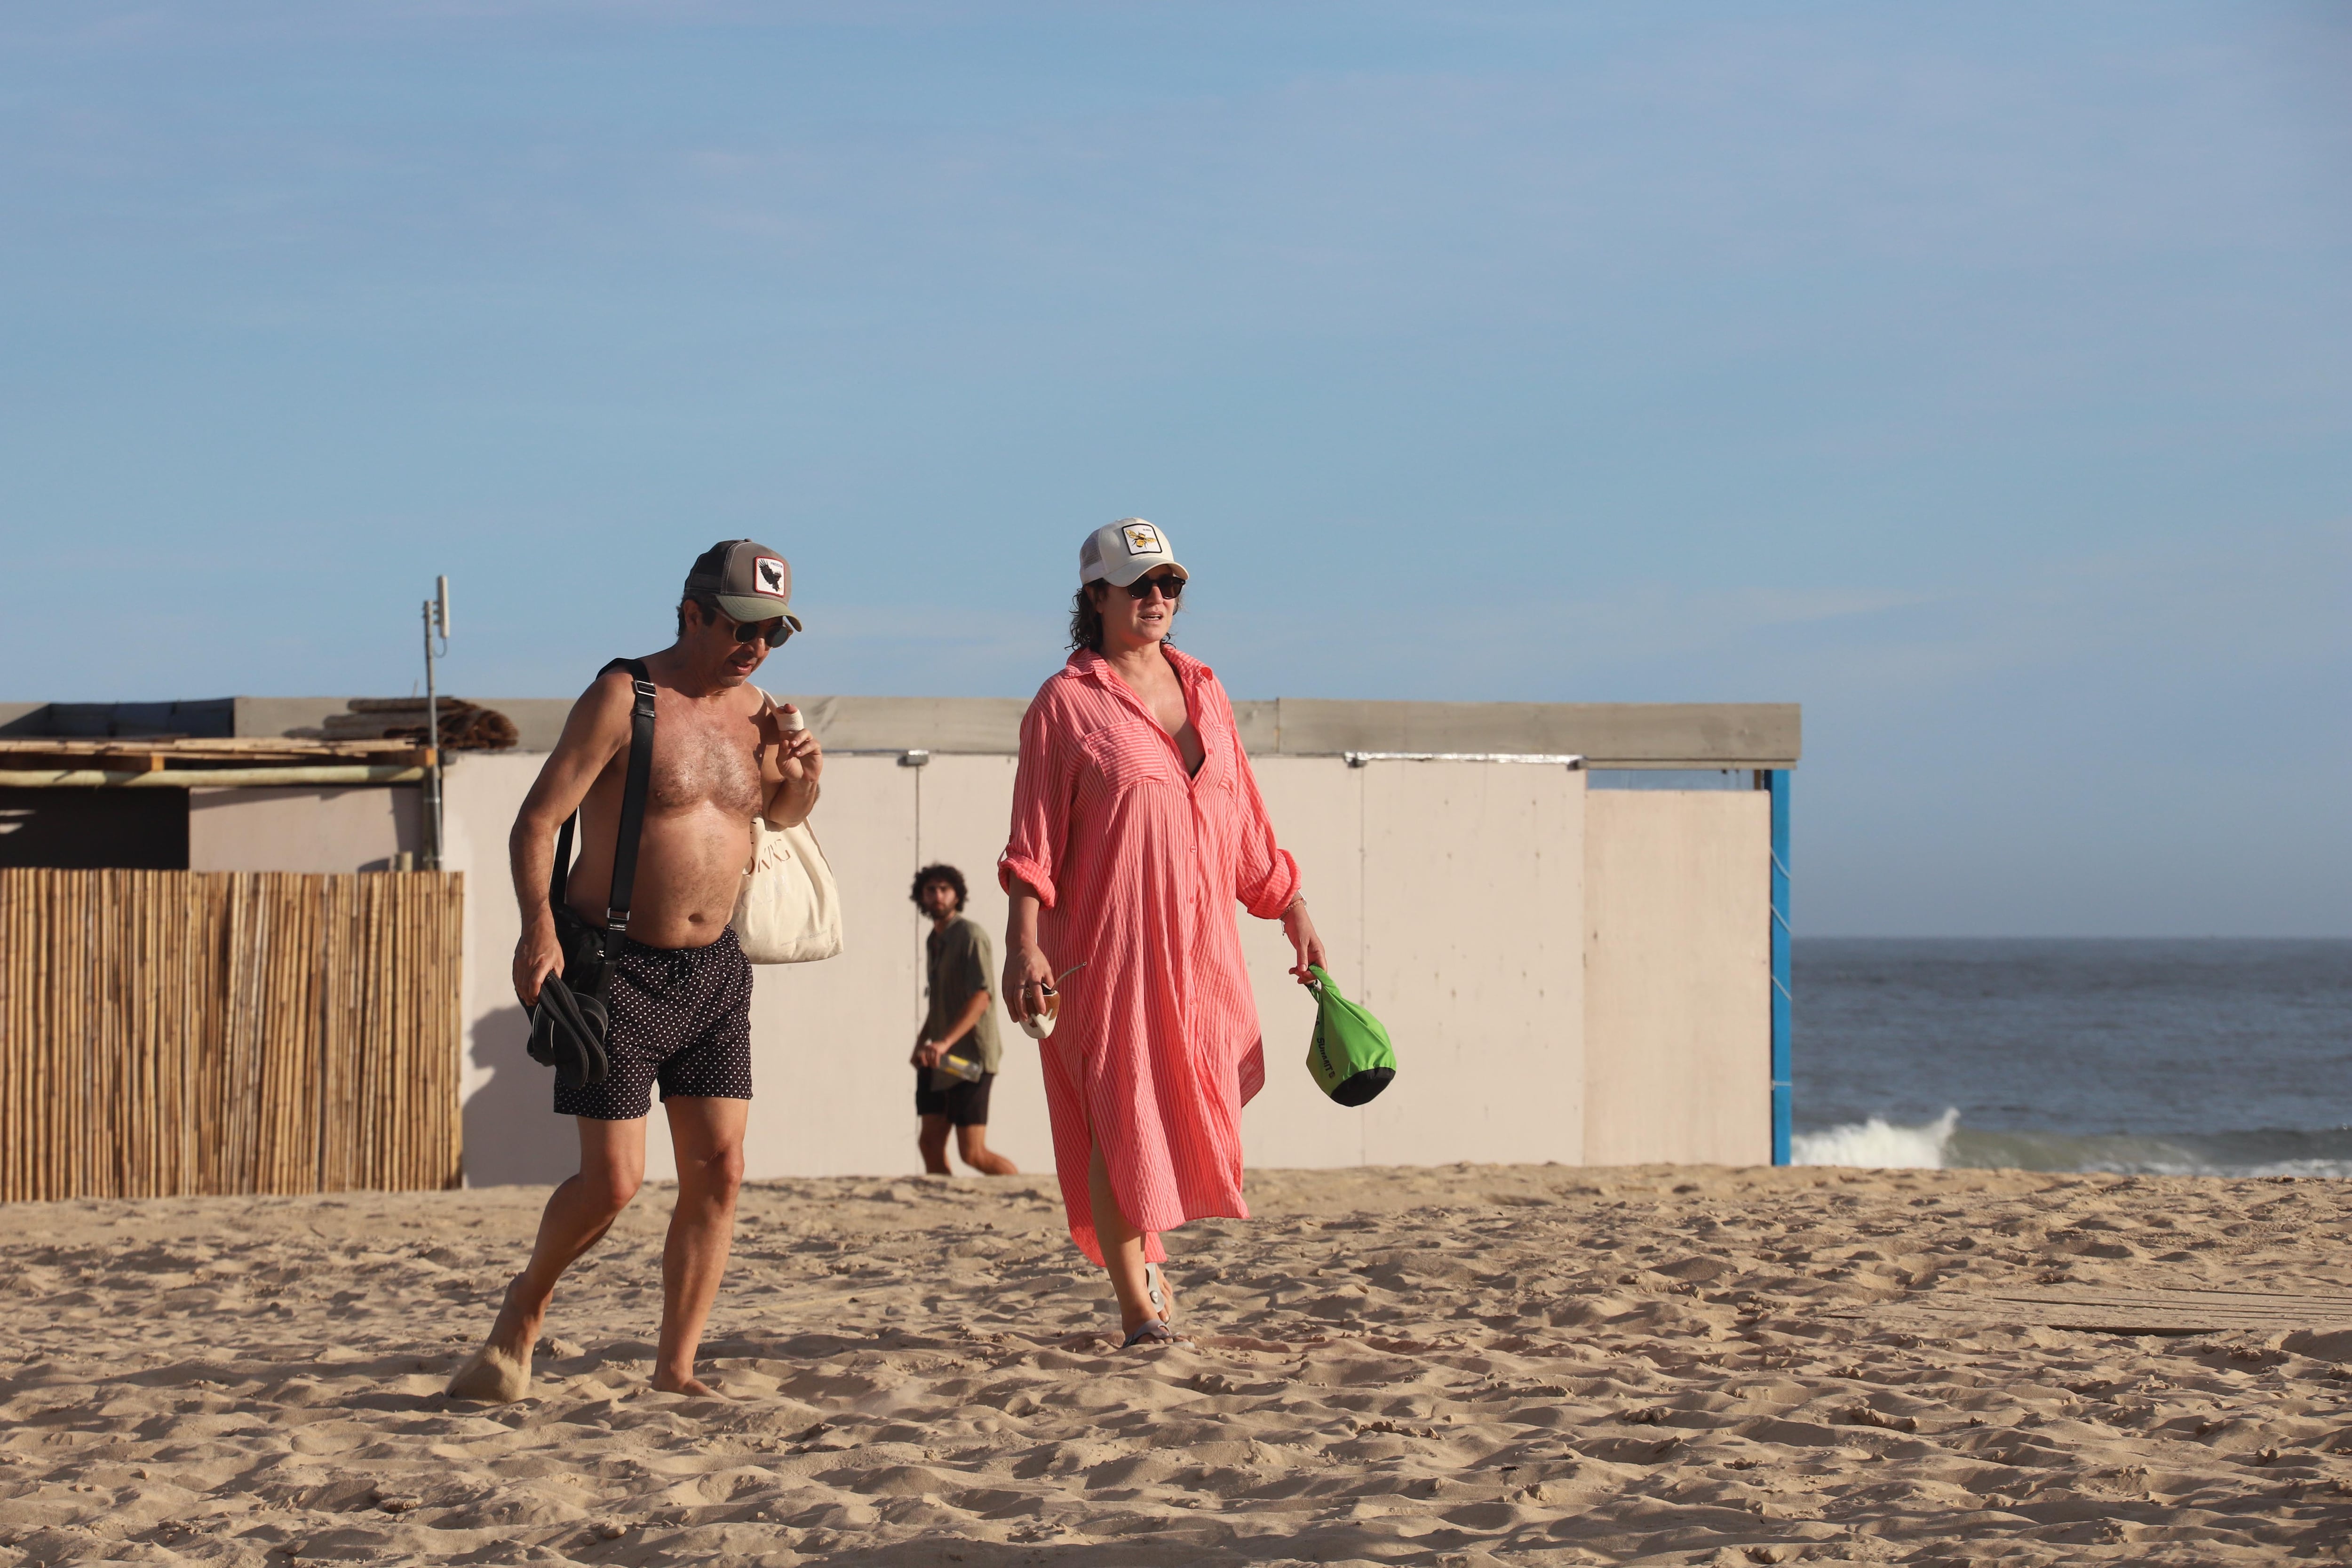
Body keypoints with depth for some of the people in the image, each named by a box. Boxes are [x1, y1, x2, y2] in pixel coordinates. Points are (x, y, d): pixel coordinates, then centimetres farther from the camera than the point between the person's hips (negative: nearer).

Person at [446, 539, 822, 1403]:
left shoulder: (755, 713, 9)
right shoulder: (623, 699, -11)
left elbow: (782, 815, 28)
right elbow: (536, 821, -15)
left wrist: (804, 773, 4)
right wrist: (539, 928, -30)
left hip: (714, 971, 6)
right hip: (618, 968, -6)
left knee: (718, 1170, -1)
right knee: (612, 1179, -8)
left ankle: (675, 1368, 8)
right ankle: (525, 1306, 20)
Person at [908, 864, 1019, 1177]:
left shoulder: (970, 936, -10)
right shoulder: (934, 942, 16)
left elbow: (981, 996, -22)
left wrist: (945, 1042, -30)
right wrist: (922, 1043, 17)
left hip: (971, 1060, -8)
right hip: (939, 1061, 8)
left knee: (973, 1153, -9)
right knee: (930, 1143, 0)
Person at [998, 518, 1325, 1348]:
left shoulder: (1203, 692, 15)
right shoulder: (1066, 703, -1)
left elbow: (1246, 823, 20)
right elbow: (1033, 839, -6)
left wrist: (1294, 914, 18)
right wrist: (1024, 944, -15)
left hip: (1198, 942, 5)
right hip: (1105, 943, -5)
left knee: (1194, 1108, 7)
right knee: (1119, 1115, -6)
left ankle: (1148, 1251, 32)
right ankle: (1134, 1299, 0)